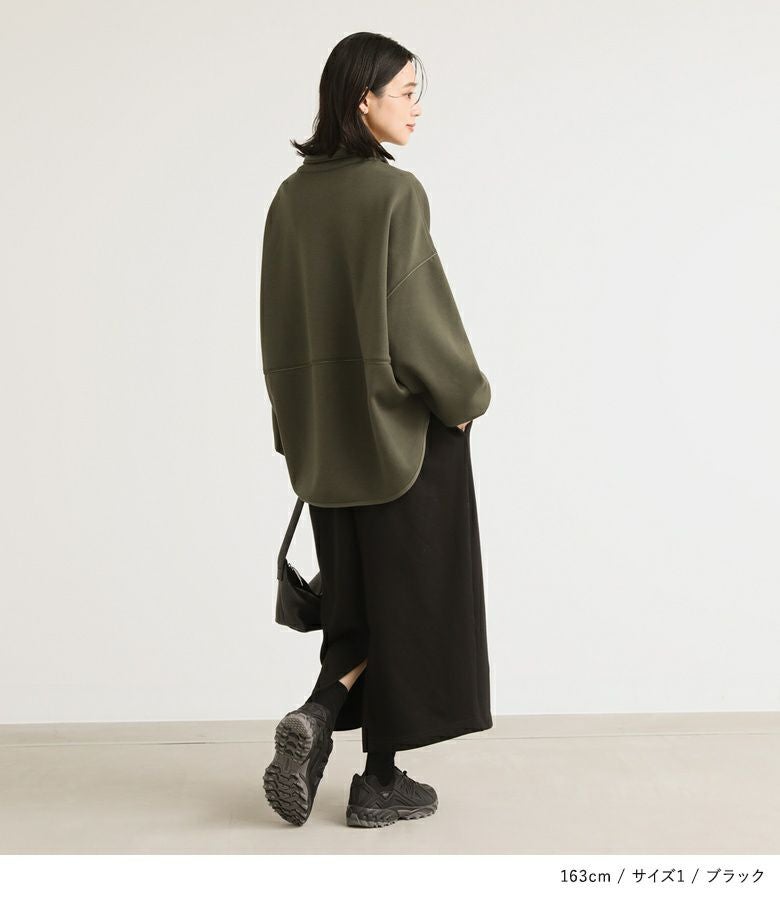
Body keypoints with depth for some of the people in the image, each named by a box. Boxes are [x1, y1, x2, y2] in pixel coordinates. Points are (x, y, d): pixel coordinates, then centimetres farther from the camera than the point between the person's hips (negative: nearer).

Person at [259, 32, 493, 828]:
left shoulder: (292, 197, 6)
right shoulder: (395, 193, -15)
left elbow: (279, 324, 9)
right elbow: (416, 316, -19)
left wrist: (297, 425, 17)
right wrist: (464, 397, -3)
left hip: (325, 431, 7)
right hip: (404, 426, -6)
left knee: (356, 592, 19)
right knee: (409, 593, 6)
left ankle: (318, 714, -2)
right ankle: (380, 782, 14)